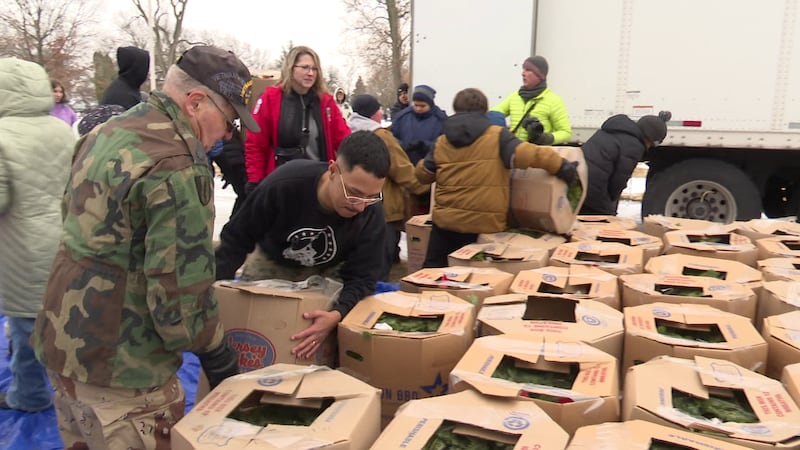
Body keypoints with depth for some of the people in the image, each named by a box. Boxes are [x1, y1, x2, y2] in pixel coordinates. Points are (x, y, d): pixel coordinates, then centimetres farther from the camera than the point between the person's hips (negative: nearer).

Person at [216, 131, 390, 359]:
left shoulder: (371, 214, -31)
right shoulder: (282, 184, -37)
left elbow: (361, 277, -27)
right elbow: (236, 239, -21)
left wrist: (338, 315, -47)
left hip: (328, 271, 1)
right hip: (272, 263, 0)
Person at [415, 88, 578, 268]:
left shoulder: (441, 142, 6)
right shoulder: (497, 136, -7)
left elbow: (422, 174, 16)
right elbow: (528, 154, -20)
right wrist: (563, 167, -12)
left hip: (445, 219, 3)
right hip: (482, 224, -3)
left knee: (433, 270, 15)